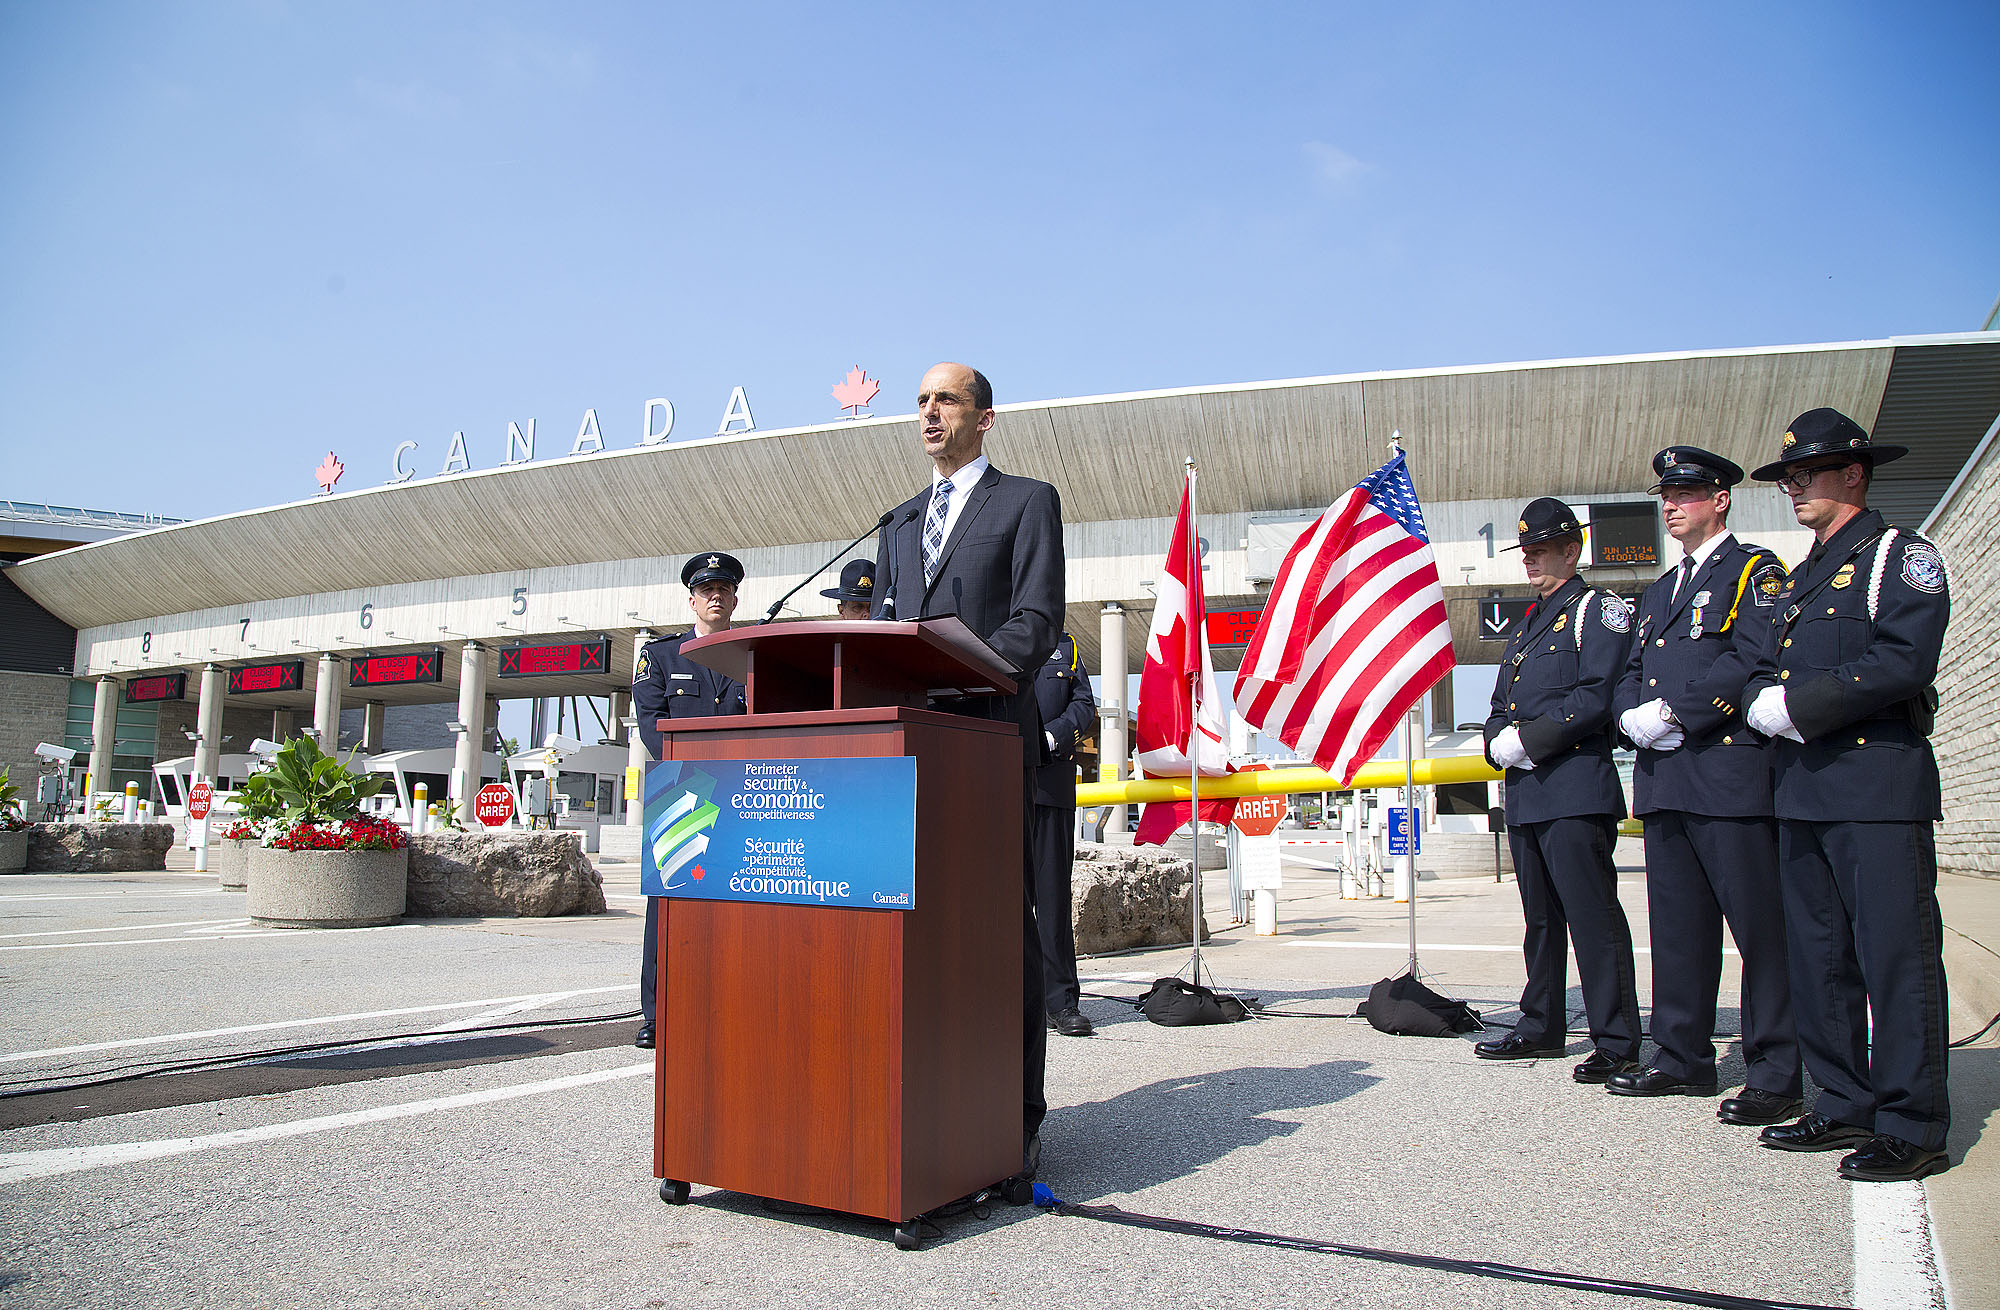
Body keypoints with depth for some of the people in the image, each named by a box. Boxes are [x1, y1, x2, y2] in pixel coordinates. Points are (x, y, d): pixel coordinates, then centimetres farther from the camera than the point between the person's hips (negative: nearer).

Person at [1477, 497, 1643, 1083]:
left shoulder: (1596, 609, -2)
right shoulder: (1526, 627, 24)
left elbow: (1598, 696, -15)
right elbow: (1501, 707, 22)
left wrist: (1529, 738, -15)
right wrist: (1500, 742, 0)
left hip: (1575, 788, -9)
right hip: (1525, 792, 9)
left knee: (1592, 916, -8)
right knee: (1540, 918, 14)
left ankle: (1617, 1044, -1)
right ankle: (1541, 1028, 24)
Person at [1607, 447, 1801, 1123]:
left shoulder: (1755, 571, 1)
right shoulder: (1657, 593, 24)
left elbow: (1753, 661, -14)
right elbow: (1630, 676, 20)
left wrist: (1675, 713, -15)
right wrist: (1634, 717, -1)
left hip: (1731, 771, -7)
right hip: (1664, 780, 8)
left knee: (1761, 928, -3)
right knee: (1677, 928, 11)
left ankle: (1777, 1074, 3)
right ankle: (1682, 1058, 20)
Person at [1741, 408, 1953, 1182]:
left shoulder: (1899, 555, -2)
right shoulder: (1802, 578, 23)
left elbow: (1903, 661, -16)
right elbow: (1766, 668, 20)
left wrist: (1802, 707, -15)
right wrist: (1762, 700, -2)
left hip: (1879, 782, -8)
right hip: (1803, 790, 8)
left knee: (1895, 957, -5)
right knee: (1817, 960, 10)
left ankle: (1911, 1126, 2)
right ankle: (1847, 1107, 20)